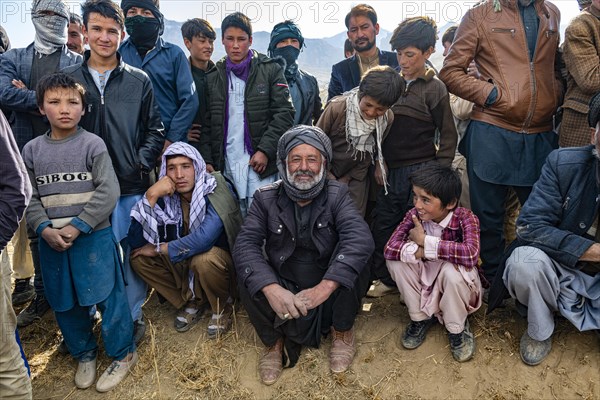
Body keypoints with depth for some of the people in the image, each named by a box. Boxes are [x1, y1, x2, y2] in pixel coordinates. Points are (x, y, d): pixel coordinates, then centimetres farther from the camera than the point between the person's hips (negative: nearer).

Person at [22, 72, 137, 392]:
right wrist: (45, 229, -11)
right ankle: (84, 354, 35)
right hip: (51, 241, 4)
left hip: (94, 236, -4)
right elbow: (29, 197, 5)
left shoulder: (93, 144, -6)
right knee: (64, 302, 14)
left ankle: (123, 353, 21)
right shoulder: (31, 150, 5)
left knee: (107, 296, 1)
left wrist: (76, 227, -15)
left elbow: (108, 192, -12)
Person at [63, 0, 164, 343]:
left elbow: (155, 130, 7)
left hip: (132, 186, 0)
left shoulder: (140, 80, 5)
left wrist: (141, 164, -6)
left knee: (134, 252, 6)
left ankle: (134, 315, 23)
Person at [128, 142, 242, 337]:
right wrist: (150, 196, -27)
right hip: (185, 262, 5)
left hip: (222, 260, -5)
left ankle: (223, 307, -3)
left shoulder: (216, 190, -24)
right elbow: (136, 241, -16)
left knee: (204, 259, -36)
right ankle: (193, 301, 7)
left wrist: (160, 249, -22)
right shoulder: (166, 197, -10)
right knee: (139, 259, -11)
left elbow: (204, 239, -38)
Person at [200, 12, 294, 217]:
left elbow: (284, 114, -2)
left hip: (260, 161, -2)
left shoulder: (270, 69, 5)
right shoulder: (212, 77, 12)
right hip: (226, 163, 3)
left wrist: (265, 150, -12)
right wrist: (206, 160, 0)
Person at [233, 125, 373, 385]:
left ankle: (342, 331, 0)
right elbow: (245, 245, -19)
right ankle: (273, 341, 3)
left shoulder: (336, 195, -10)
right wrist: (271, 289, -37)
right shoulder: (266, 198, -7)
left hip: (329, 290, 0)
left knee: (353, 263, -27)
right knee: (248, 278, -26)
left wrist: (324, 287, -40)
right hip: (283, 290, 1)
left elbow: (361, 239, -27)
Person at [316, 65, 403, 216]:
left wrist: (347, 178, -3)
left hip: (355, 178, 3)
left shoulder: (388, 119, -12)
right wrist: (327, 174, -7)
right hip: (325, 174, -2)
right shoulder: (337, 107, -25)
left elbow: (371, 153, 1)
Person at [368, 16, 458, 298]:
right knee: (383, 225, 8)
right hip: (390, 170, 5)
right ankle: (385, 279, 24)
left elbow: (447, 135, -2)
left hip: (420, 170, -5)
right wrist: (378, 161, 7)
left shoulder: (434, 88, -3)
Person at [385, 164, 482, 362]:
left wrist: (425, 241, -37)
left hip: (456, 283, -3)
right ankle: (421, 317, 0)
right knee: (396, 260, -22)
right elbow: (389, 249, -25)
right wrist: (421, 251, -41)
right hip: (425, 279, 4)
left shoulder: (465, 218, -25)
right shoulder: (414, 215, -16)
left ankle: (457, 328, -6)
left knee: (451, 270, -37)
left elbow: (471, 253, -45)